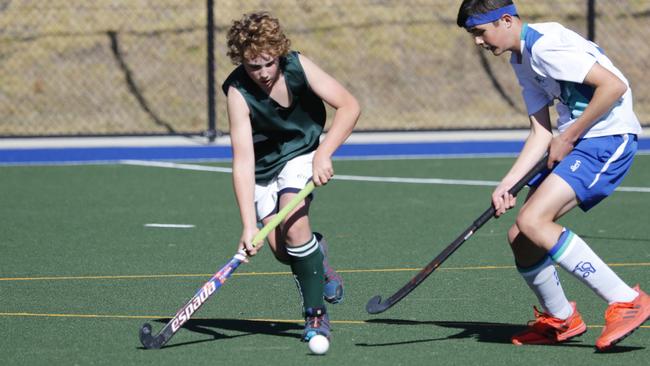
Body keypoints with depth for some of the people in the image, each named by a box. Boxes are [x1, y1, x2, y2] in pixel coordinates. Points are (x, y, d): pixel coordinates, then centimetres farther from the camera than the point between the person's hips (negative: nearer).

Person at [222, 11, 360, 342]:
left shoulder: (297, 66, -21)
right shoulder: (238, 91, -26)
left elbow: (349, 106, -19)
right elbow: (243, 159, -31)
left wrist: (323, 154, -32)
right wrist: (249, 225, -38)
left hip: (301, 156, -1)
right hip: (263, 167, 1)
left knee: (293, 224, -25)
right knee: (281, 249, -11)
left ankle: (316, 314, -13)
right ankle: (317, 254, 26)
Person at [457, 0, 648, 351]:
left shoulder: (545, 45, -17)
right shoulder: (522, 61, 15)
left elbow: (613, 85, -22)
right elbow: (541, 132, 13)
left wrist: (568, 137, -14)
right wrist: (507, 184, 1)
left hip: (607, 137, -10)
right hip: (574, 142, 10)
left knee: (532, 222, -22)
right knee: (519, 235, 5)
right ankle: (560, 319, 26)